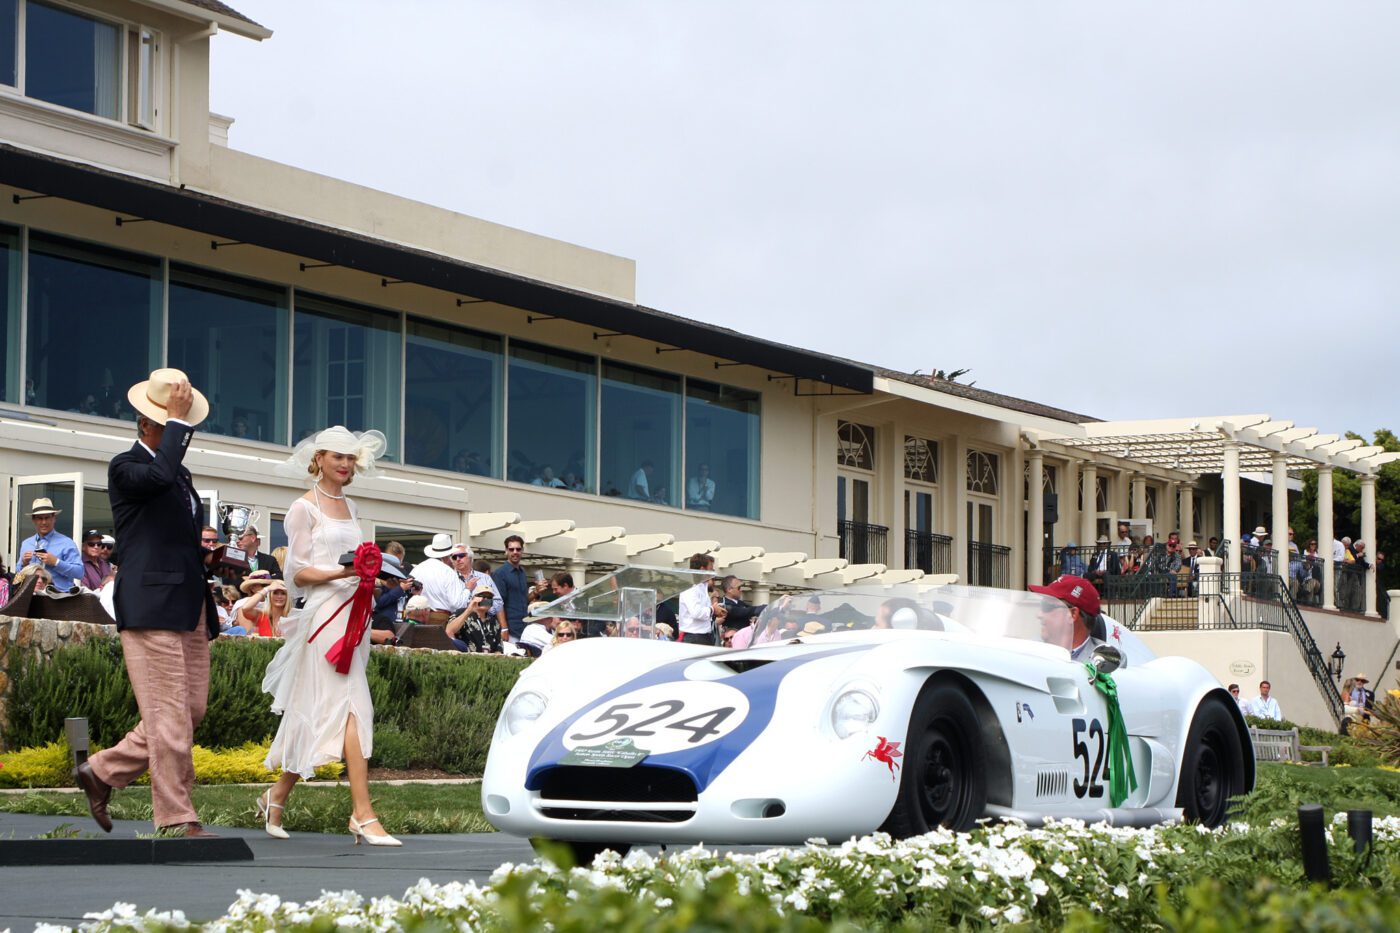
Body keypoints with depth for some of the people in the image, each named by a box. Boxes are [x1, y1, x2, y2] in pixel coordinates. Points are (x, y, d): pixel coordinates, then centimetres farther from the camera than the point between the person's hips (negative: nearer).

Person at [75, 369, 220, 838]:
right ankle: (176, 819, -2)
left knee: (191, 711, 8)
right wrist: (175, 420, -16)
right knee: (169, 715, -8)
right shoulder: (124, 468, -4)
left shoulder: (182, 475, 22)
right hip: (151, 608, -9)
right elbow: (160, 473, -28)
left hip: (191, 609, 9)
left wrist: (204, 557, 12)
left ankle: (103, 771, 22)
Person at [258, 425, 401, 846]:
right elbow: (297, 573, -7)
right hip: (323, 611, -8)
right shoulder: (305, 508, -2)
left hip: (351, 612, 8)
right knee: (351, 705, -15)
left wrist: (365, 573, 7)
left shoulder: (349, 506, 20)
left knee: (315, 715, 9)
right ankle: (363, 814, -18)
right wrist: (340, 574, -20)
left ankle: (276, 796, 22)